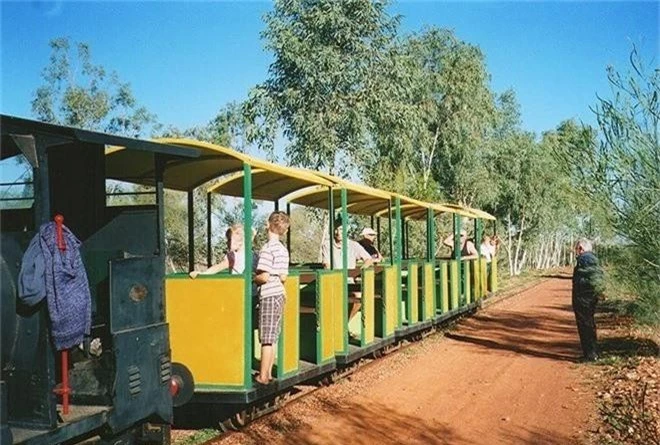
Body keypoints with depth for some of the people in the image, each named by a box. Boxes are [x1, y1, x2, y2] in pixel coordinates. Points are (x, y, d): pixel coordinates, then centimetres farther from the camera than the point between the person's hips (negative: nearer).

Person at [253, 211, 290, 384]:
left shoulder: (267, 249, -14)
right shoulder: (283, 249, 11)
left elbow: (264, 277, -18)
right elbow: (283, 277, 12)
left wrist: (253, 278, -1)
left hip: (269, 295, -8)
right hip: (280, 294, 8)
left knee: (267, 339, -5)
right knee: (273, 337, 12)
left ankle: (263, 377, -1)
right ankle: (268, 373, 18)